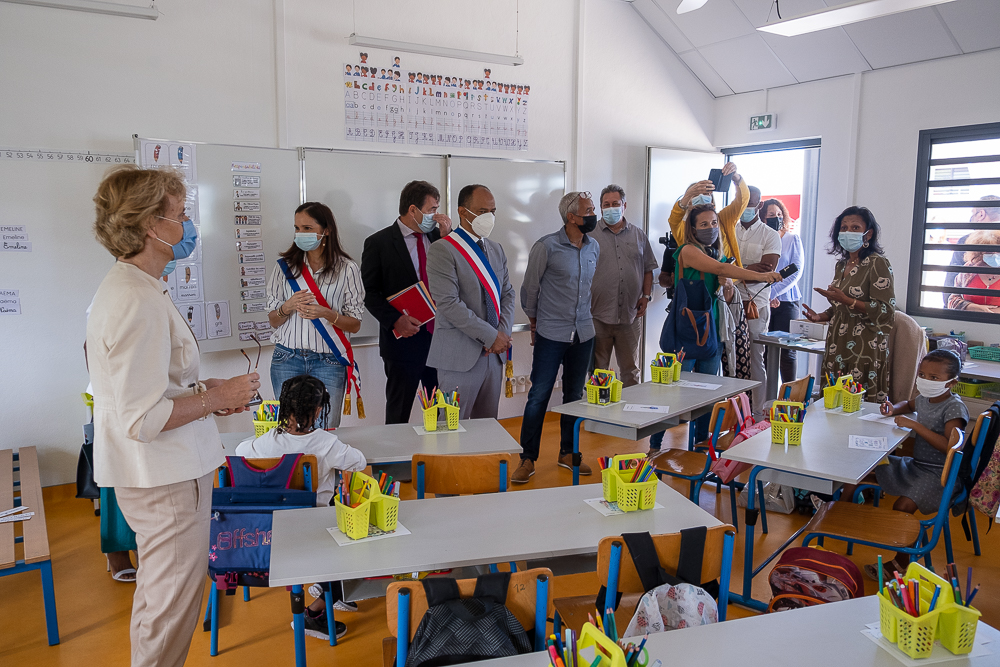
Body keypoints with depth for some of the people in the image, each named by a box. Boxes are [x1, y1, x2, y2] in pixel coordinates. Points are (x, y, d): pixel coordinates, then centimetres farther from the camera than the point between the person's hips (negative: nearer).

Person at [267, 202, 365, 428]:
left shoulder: (347, 269, 0)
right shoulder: (285, 266, 7)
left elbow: (355, 325, 0)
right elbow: (273, 321, 10)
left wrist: (327, 314, -17)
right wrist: (287, 308, -11)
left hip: (328, 361, -2)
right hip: (287, 359, 2)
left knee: (326, 430, -1)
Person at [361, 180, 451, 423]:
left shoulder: (437, 236, 10)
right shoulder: (378, 242, -3)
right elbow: (369, 292, -4)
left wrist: (447, 236, -5)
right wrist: (395, 320, -16)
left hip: (440, 337, 4)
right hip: (404, 338, -4)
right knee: (398, 413, 9)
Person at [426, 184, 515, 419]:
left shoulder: (496, 250, 16)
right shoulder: (442, 251, -9)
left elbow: (507, 293, 16)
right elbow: (448, 303, -17)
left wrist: (503, 333, -3)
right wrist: (491, 336, -15)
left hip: (494, 352, 7)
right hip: (460, 356, -7)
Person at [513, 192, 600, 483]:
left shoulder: (594, 247, 7)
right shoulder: (546, 246, -10)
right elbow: (529, 288, -1)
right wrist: (536, 322, 7)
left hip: (583, 334, 5)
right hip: (551, 336, -5)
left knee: (575, 395, 12)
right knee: (539, 396, -2)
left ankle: (567, 453, 27)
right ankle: (528, 459, 10)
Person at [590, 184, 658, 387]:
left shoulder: (639, 235, 13)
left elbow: (648, 269, 18)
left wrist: (646, 296, 5)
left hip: (631, 316, 3)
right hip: (598, 316, -3)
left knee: (631, 370, 11)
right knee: (598, 371, 5)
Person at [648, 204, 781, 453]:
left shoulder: (718, 254, 13)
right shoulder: (688, 251, -10)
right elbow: (720, 268, -26)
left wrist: (727, 287, -2)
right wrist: (760, 276, -34)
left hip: (712, 329, 7)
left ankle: (702, 440, 26)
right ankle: (655, 445, 7)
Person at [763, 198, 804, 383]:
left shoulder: (792, 238, 6)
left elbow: (797, 271, -1)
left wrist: (774, 292, -12)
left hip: (786, 300, -1)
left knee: (786, 351, -1)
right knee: (764, 350, 2)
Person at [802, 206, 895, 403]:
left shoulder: (877, 264, -8)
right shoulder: (841, 265, 15)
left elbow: (885, 311, -14)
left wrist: (846, 300, -21)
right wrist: (821, 316, 7)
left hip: (864, 348, -7)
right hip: (838, 346, 7)